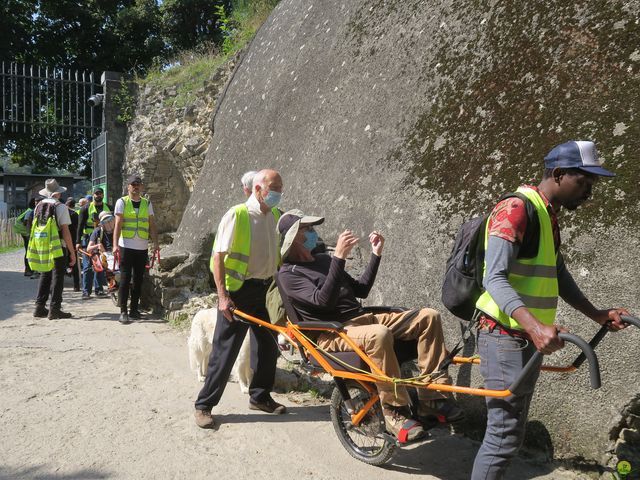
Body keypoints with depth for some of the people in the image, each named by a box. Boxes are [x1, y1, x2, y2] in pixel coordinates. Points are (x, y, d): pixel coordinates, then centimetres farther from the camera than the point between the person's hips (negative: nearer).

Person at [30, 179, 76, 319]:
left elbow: (35, 228, 14)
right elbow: (65, 231, -12)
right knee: (57, 276, 1)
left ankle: (40, 307, 17)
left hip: (41, 247, 6)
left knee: (45, 275, 16)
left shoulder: (38, 206, 10)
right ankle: (54, 309, 2)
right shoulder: (60, 207, -9)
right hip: (57, 247, -6)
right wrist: (72, 252, -9)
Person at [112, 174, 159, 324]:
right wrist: (115, 245, -16)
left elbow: (152, 225, 10)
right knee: (125, 279, -3)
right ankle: (123, 311, 1)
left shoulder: (147, 203, 11)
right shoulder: (122, 202, 1)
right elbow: (118, 224, -6)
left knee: (138, 280, 8)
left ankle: (134, 309, 17)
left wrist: (156, 243, 0)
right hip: (126, 247, -3)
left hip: (142, 248, 4)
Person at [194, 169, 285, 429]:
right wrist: (223, 296, -20)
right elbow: (218, 256, -15)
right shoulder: (237, 215, -14)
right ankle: (204, 405, 13)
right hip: (238, 290, -7)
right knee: (225, 350, -1)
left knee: (268, 346, 14)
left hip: (266, 289, 7)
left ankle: (260, 396, 33)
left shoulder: (275, 216, 7)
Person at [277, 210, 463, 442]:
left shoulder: (322, 259, 23)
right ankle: (395, 411, -25)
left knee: (428, 316, -6)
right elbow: (322, 301, -20)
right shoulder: (288, 274, -2)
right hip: (332, 334, -8)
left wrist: (376, 254, 16)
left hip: (362, 319, 8)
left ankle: (432, 398, -9)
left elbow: (360, 290, 23)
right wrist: (339, 258, -25)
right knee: (378, 334, -40)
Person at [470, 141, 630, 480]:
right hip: (506, 337, -10)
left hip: (527, 337, 10)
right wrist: (535, 326, -39)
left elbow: (558, 277, 22)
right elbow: (495, 279, -26)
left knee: (511, 429, 17)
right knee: (505, 433, -6)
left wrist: (597, 315, 16)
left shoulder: (549, 217, 14)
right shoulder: (515, 210, -17)